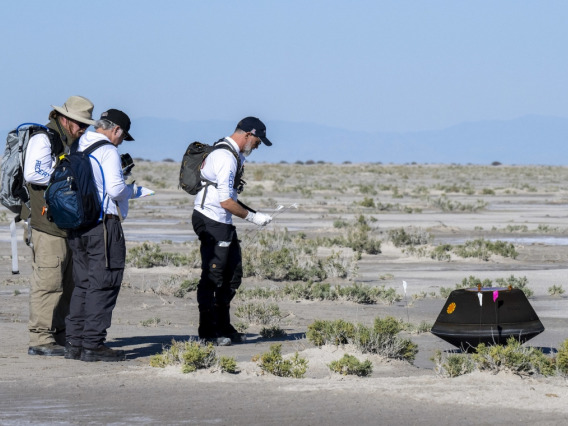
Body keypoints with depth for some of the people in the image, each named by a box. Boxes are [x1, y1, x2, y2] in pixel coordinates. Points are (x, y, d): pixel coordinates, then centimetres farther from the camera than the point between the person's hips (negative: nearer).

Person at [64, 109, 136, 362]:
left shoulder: (78, 149, 14)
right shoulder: (108, 151, -10)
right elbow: (115, 189, -18)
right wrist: (132, 189, 3)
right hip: (103, 223, -8)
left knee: (82, 284, 14)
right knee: (103, 284, -4)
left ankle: (74, 343, 14)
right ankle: (92, 345, -6)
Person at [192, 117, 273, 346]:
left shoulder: (233, 154, 15)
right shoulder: (226, 158, -19)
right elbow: (226, 201, -22)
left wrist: (251, 211, 16)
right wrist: (252, 217, -13)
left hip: (223, 223, 11)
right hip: (212, 221, -11)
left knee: (232, 275, 14)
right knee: (212, 277, -6)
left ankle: (223, 327, 22)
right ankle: (208, 332, 0)